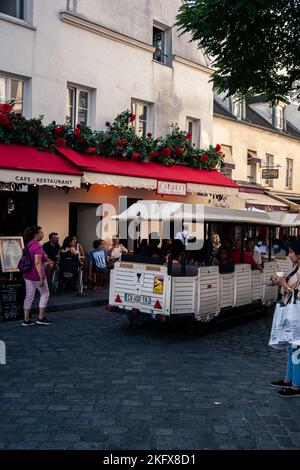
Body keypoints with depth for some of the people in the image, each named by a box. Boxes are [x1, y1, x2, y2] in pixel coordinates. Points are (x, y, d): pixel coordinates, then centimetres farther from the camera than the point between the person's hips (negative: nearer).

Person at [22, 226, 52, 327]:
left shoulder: (28, 244, 9)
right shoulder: (37, 246, -18)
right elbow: (37, 263, -23)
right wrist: (41, 278, -22)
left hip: (27, 274, 8)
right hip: (36, 274, -8)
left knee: (29, 296, 12)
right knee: (45, 294, 9)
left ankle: (26, 320, 15)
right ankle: (41, 318, 12)